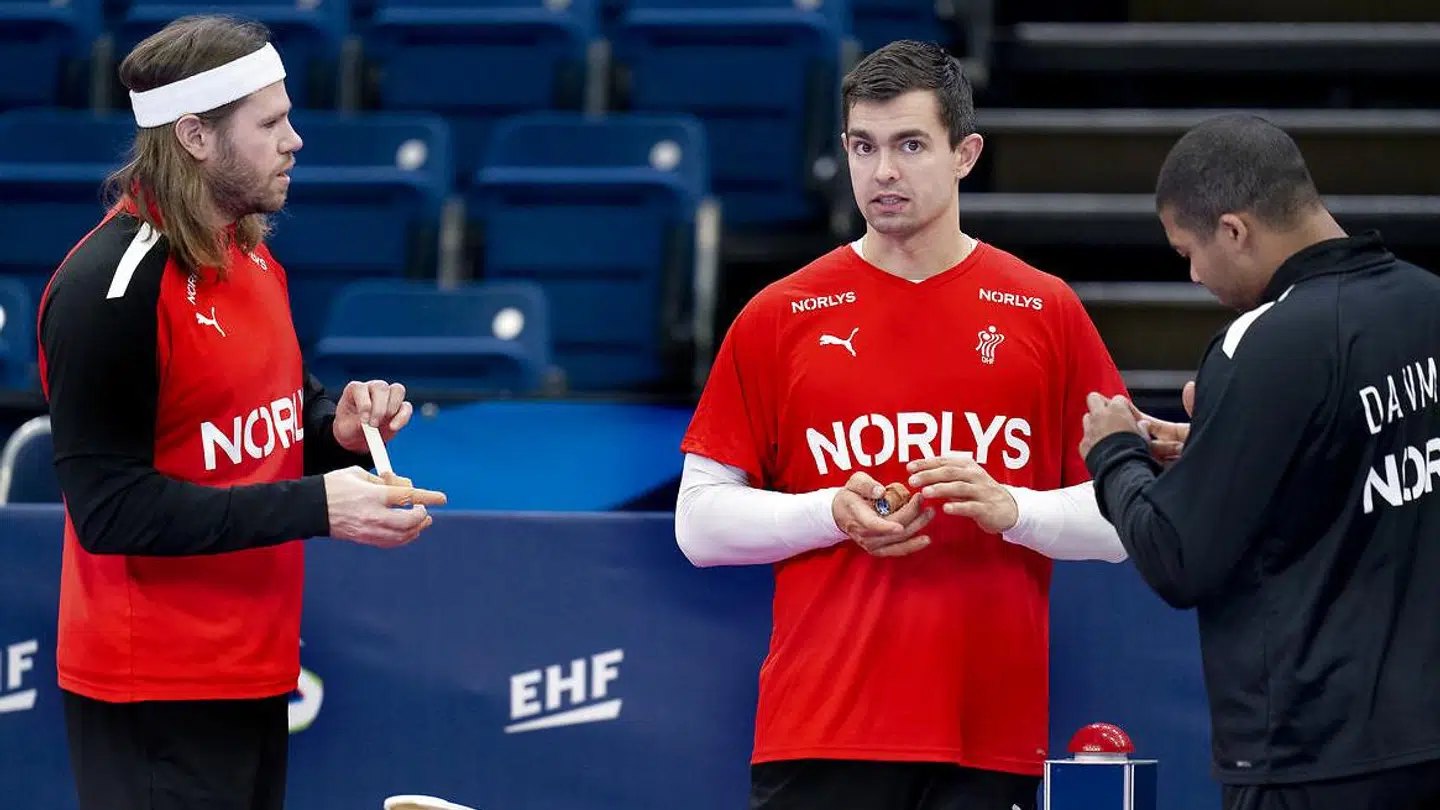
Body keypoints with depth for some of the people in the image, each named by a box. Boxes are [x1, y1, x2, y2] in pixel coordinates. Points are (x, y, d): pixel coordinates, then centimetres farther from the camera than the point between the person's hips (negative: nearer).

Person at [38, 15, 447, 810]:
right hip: (155, 697, -9)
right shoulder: (110, 285, -18)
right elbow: (109, 507, -21)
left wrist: (337, 426, -1)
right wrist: (315, 505, -23)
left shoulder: (253, 257, 11)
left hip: (253, 672, 9)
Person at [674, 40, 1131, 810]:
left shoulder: (1045, 313, 6)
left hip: (989, 740, 0)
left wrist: (1009, 508, -12)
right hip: (818, 737, 0)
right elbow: (700, 521, 6)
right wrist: (833, 514, -10)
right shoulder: (778, 318, 6)